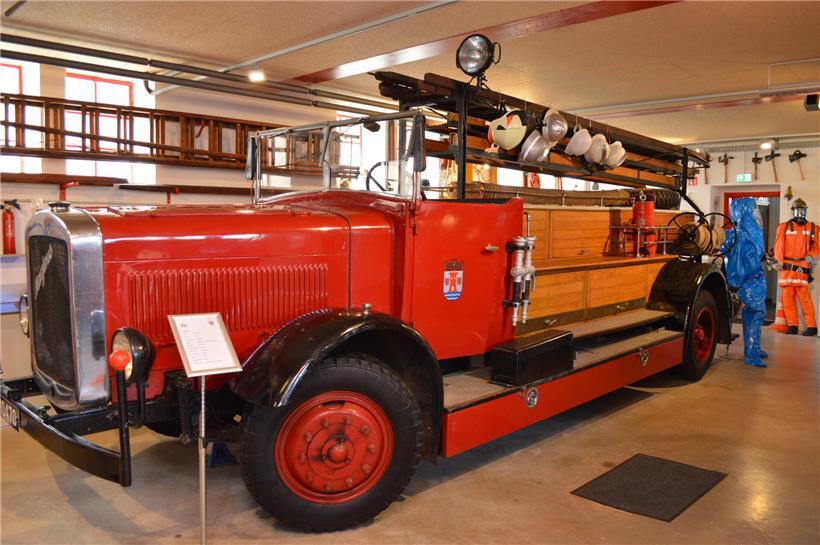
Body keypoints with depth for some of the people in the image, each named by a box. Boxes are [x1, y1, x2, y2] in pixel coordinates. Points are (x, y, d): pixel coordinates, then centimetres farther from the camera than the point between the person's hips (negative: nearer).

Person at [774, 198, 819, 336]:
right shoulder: (783, 227, 10)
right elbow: (779, 247, 8)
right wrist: (779, 261, -1)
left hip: (802, 267, -2)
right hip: (786, 267, 2)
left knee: (804, 297, -8)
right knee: (788, 297, 3)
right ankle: (792, 325, 9)